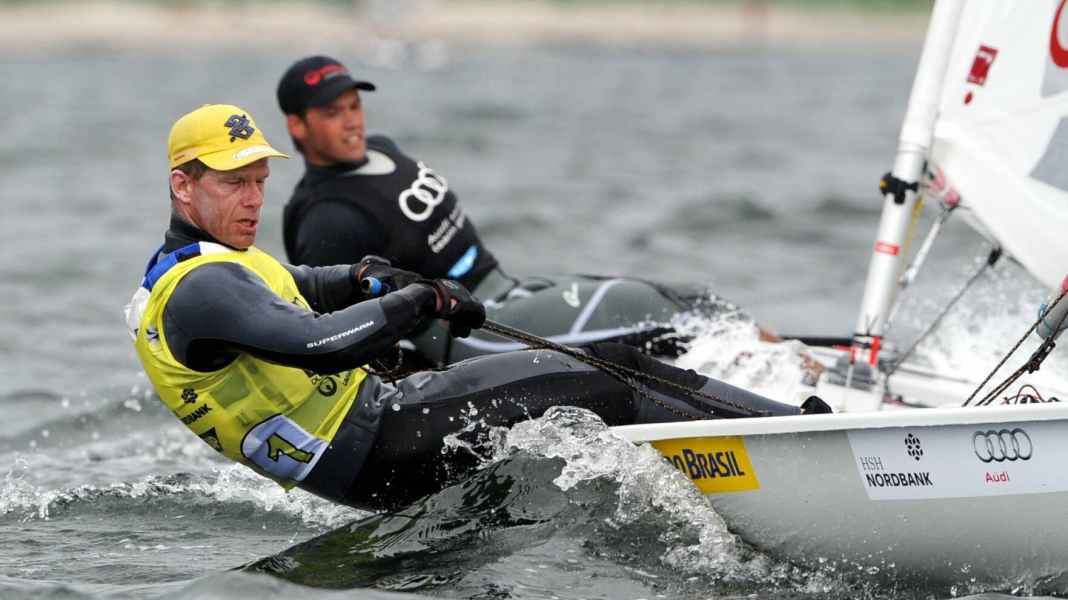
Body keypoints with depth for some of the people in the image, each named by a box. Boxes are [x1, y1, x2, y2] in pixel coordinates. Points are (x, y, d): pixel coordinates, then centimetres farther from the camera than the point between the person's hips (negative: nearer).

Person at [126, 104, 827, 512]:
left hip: (375, 408, 10)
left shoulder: (202, 264, 16)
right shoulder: (202, 290, -19)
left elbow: (293, 288, 33)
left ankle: (792, 419, 1)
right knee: (594, 389, -16)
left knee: (615, 360, 1)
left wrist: (366, 277, 11)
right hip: (379, 453, -10)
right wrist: (423, 299, -20)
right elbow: (319, 344, -33)